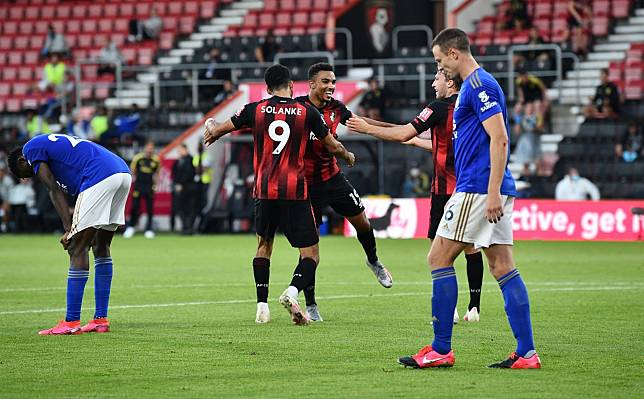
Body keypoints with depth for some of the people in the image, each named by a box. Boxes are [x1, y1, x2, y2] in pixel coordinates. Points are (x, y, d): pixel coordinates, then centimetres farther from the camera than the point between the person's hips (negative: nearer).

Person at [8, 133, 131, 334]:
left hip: (100, 178, -9)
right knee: (101, 248, 17)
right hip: (124, 173, 9)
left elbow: (55, 191, -1)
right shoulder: (51, 143, 34)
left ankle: (71, 323, -4)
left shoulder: (31, 149, 10)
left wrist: (69, 229, -5)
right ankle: (101, 319, 20)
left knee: (78, 249, -4)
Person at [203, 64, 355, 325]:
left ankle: (262, 306, 15)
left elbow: (217, 130, 16)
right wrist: (348, 156, 35)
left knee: (263, 245, 23)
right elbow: (334, 147, 12)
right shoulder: (307, 112, 1)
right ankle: (292, 290, -26)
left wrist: (210, 129, 41)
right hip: (295, 192, -2)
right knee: (310, 255, 3)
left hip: (265, 191, 2)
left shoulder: (255, 110, 4)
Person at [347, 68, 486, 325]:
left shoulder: (440, 108, -9)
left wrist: (367, 129, 0)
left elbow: (403, 134, -11)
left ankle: (449, 309, -6)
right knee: (471, 246, 9)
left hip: (447, 188, -7)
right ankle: (474, 308, 10)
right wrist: (417, 142, 36)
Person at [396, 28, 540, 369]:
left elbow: (499, 138, -20)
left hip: (479, 189, -10)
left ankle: (441, 350, -2)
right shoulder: (477, 84, 20)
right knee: (503, 267, 5)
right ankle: (526, 353, 0)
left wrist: (493, 192, -24)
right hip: (490, 192, 10)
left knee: (439, 258, -4)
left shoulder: (478, 85, -12)